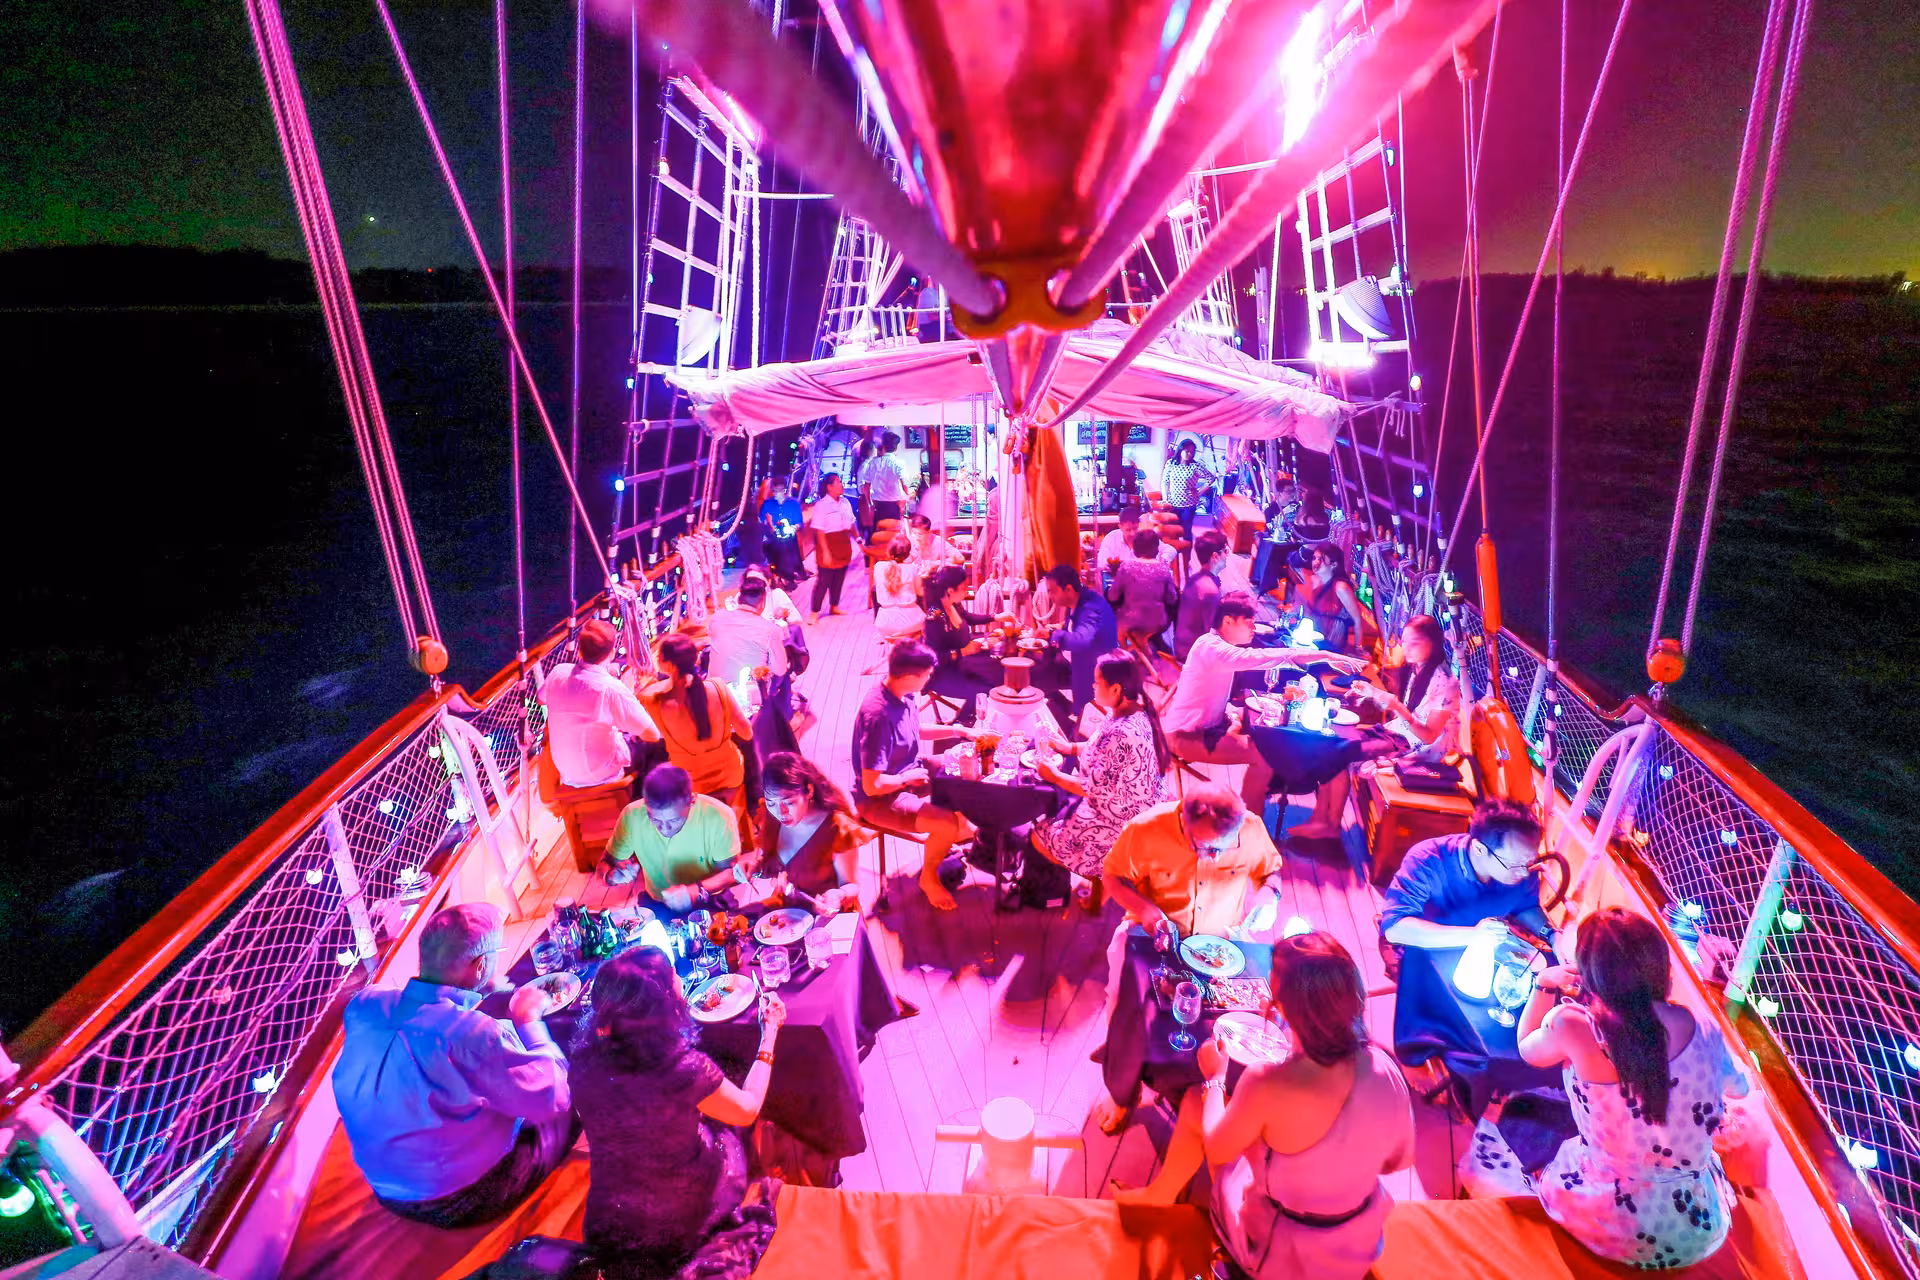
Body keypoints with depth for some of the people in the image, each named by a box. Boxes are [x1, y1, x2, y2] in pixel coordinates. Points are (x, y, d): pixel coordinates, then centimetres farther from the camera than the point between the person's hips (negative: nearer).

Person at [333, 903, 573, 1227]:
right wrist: (529, 1020, -13)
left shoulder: (363, 1006, -15)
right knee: (574, 1104, 9)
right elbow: (552, 1098, -23)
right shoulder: (472, 1035, -36)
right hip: (460, 1204, -7)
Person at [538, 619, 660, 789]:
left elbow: (541, 699, 12)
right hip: (598, 773, -6)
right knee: (657, 744, 16)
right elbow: (652, 735, -25)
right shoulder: (612, 688, -31)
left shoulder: (558, 672, -13)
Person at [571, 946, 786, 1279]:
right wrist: (770, 1032, -2)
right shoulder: (683, 1068, -34)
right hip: (682, 1224, -3)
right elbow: (747, 1110, -14)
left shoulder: (585, 1060, -21)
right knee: (725, 1128, 22)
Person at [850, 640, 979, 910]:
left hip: (909, 773, 9)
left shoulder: (904, 695, -7)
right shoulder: (877, 715, -34)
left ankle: (963, 831, 33)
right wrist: (908, 778, -16)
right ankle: (929, 877, 5)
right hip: (880, 798, -9)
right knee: (949, 824, -24)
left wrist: (959, 730, 8)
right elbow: (872, 786, -31)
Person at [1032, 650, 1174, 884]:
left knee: (1041, 837, 4)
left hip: (1123, 819, -9)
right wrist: (1070, 747, 8)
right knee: (1056, 806, 22)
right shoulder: (1136, 712, -5)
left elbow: (1095, 790, -24)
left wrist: (1055, 776, -11)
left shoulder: (1121, 733, -34)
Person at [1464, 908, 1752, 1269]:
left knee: (1483, 1145, 19)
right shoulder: (1704, 1029, -12)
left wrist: (1544, 985, 10)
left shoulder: (1573, 1026, -25)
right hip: (1704, 1233, 4)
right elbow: (1740, 1088, 13)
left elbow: (1526, 1048, 0)